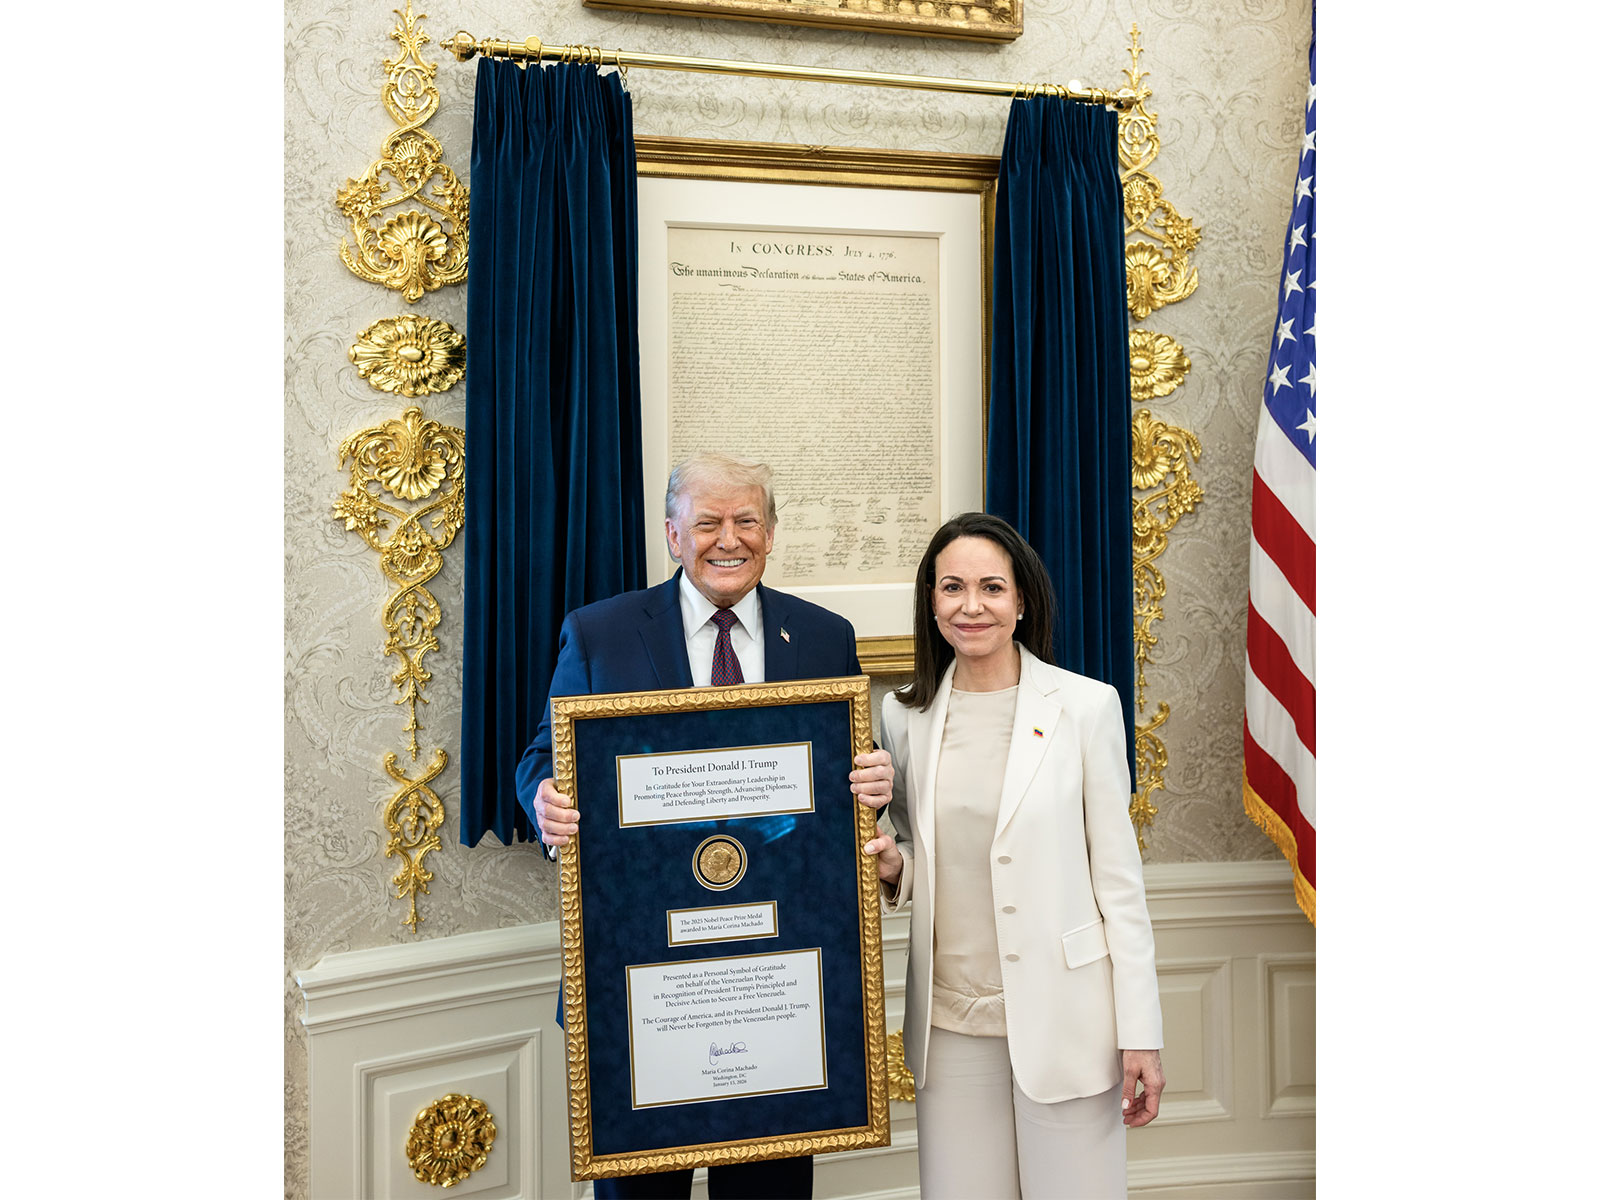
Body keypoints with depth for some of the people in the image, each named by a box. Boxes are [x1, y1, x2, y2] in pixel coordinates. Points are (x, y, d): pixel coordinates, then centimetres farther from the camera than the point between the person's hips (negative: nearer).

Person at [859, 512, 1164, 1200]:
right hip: (951, 1020, 3)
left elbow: (1118, 876, -4)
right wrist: (892, 867, -7)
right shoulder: (905, 715, 4)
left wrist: (1140, 1035, -6)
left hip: (1063, 1015, -3)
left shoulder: (1085, 706, -5)